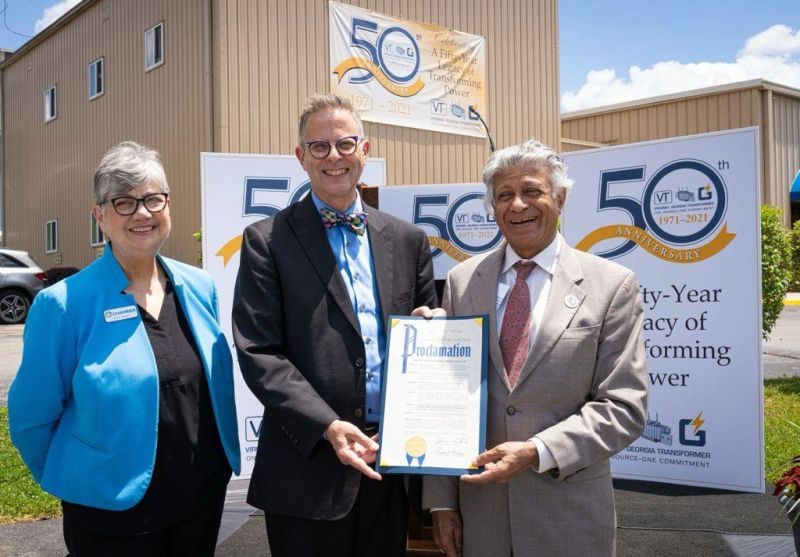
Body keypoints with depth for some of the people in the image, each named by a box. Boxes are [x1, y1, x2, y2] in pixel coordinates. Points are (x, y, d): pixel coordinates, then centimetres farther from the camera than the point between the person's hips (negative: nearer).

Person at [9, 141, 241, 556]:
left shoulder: (200, 288, 0)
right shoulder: (65, 304, -14)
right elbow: (32, 417, -6)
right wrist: (77, 481, 4)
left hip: (205, 498, 4)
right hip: (112, 515, -4)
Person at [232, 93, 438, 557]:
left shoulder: (407, 239, 8)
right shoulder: (268, 241, -4)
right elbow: (258, 352, -9)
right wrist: (328, 427, -18)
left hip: (392, 462, 4)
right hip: (310, 465, -3)